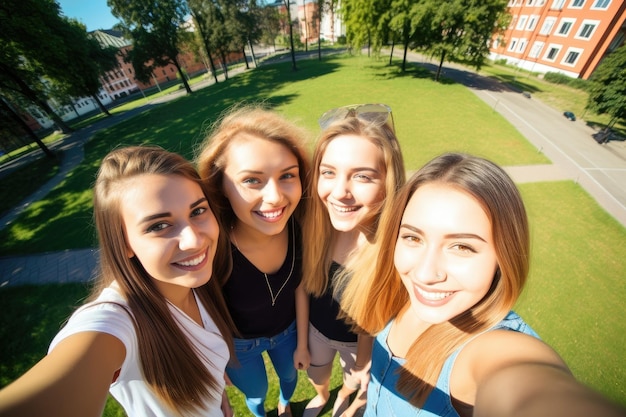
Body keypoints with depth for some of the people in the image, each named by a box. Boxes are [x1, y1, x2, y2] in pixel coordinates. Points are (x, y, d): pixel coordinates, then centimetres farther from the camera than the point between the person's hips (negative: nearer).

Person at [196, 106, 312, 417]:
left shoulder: (299, 224, -30)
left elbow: (299, 284, -12)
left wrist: (302, 343, 0)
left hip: (288, 329, 3)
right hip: (239, 342, -2)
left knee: (289, 374, 33)